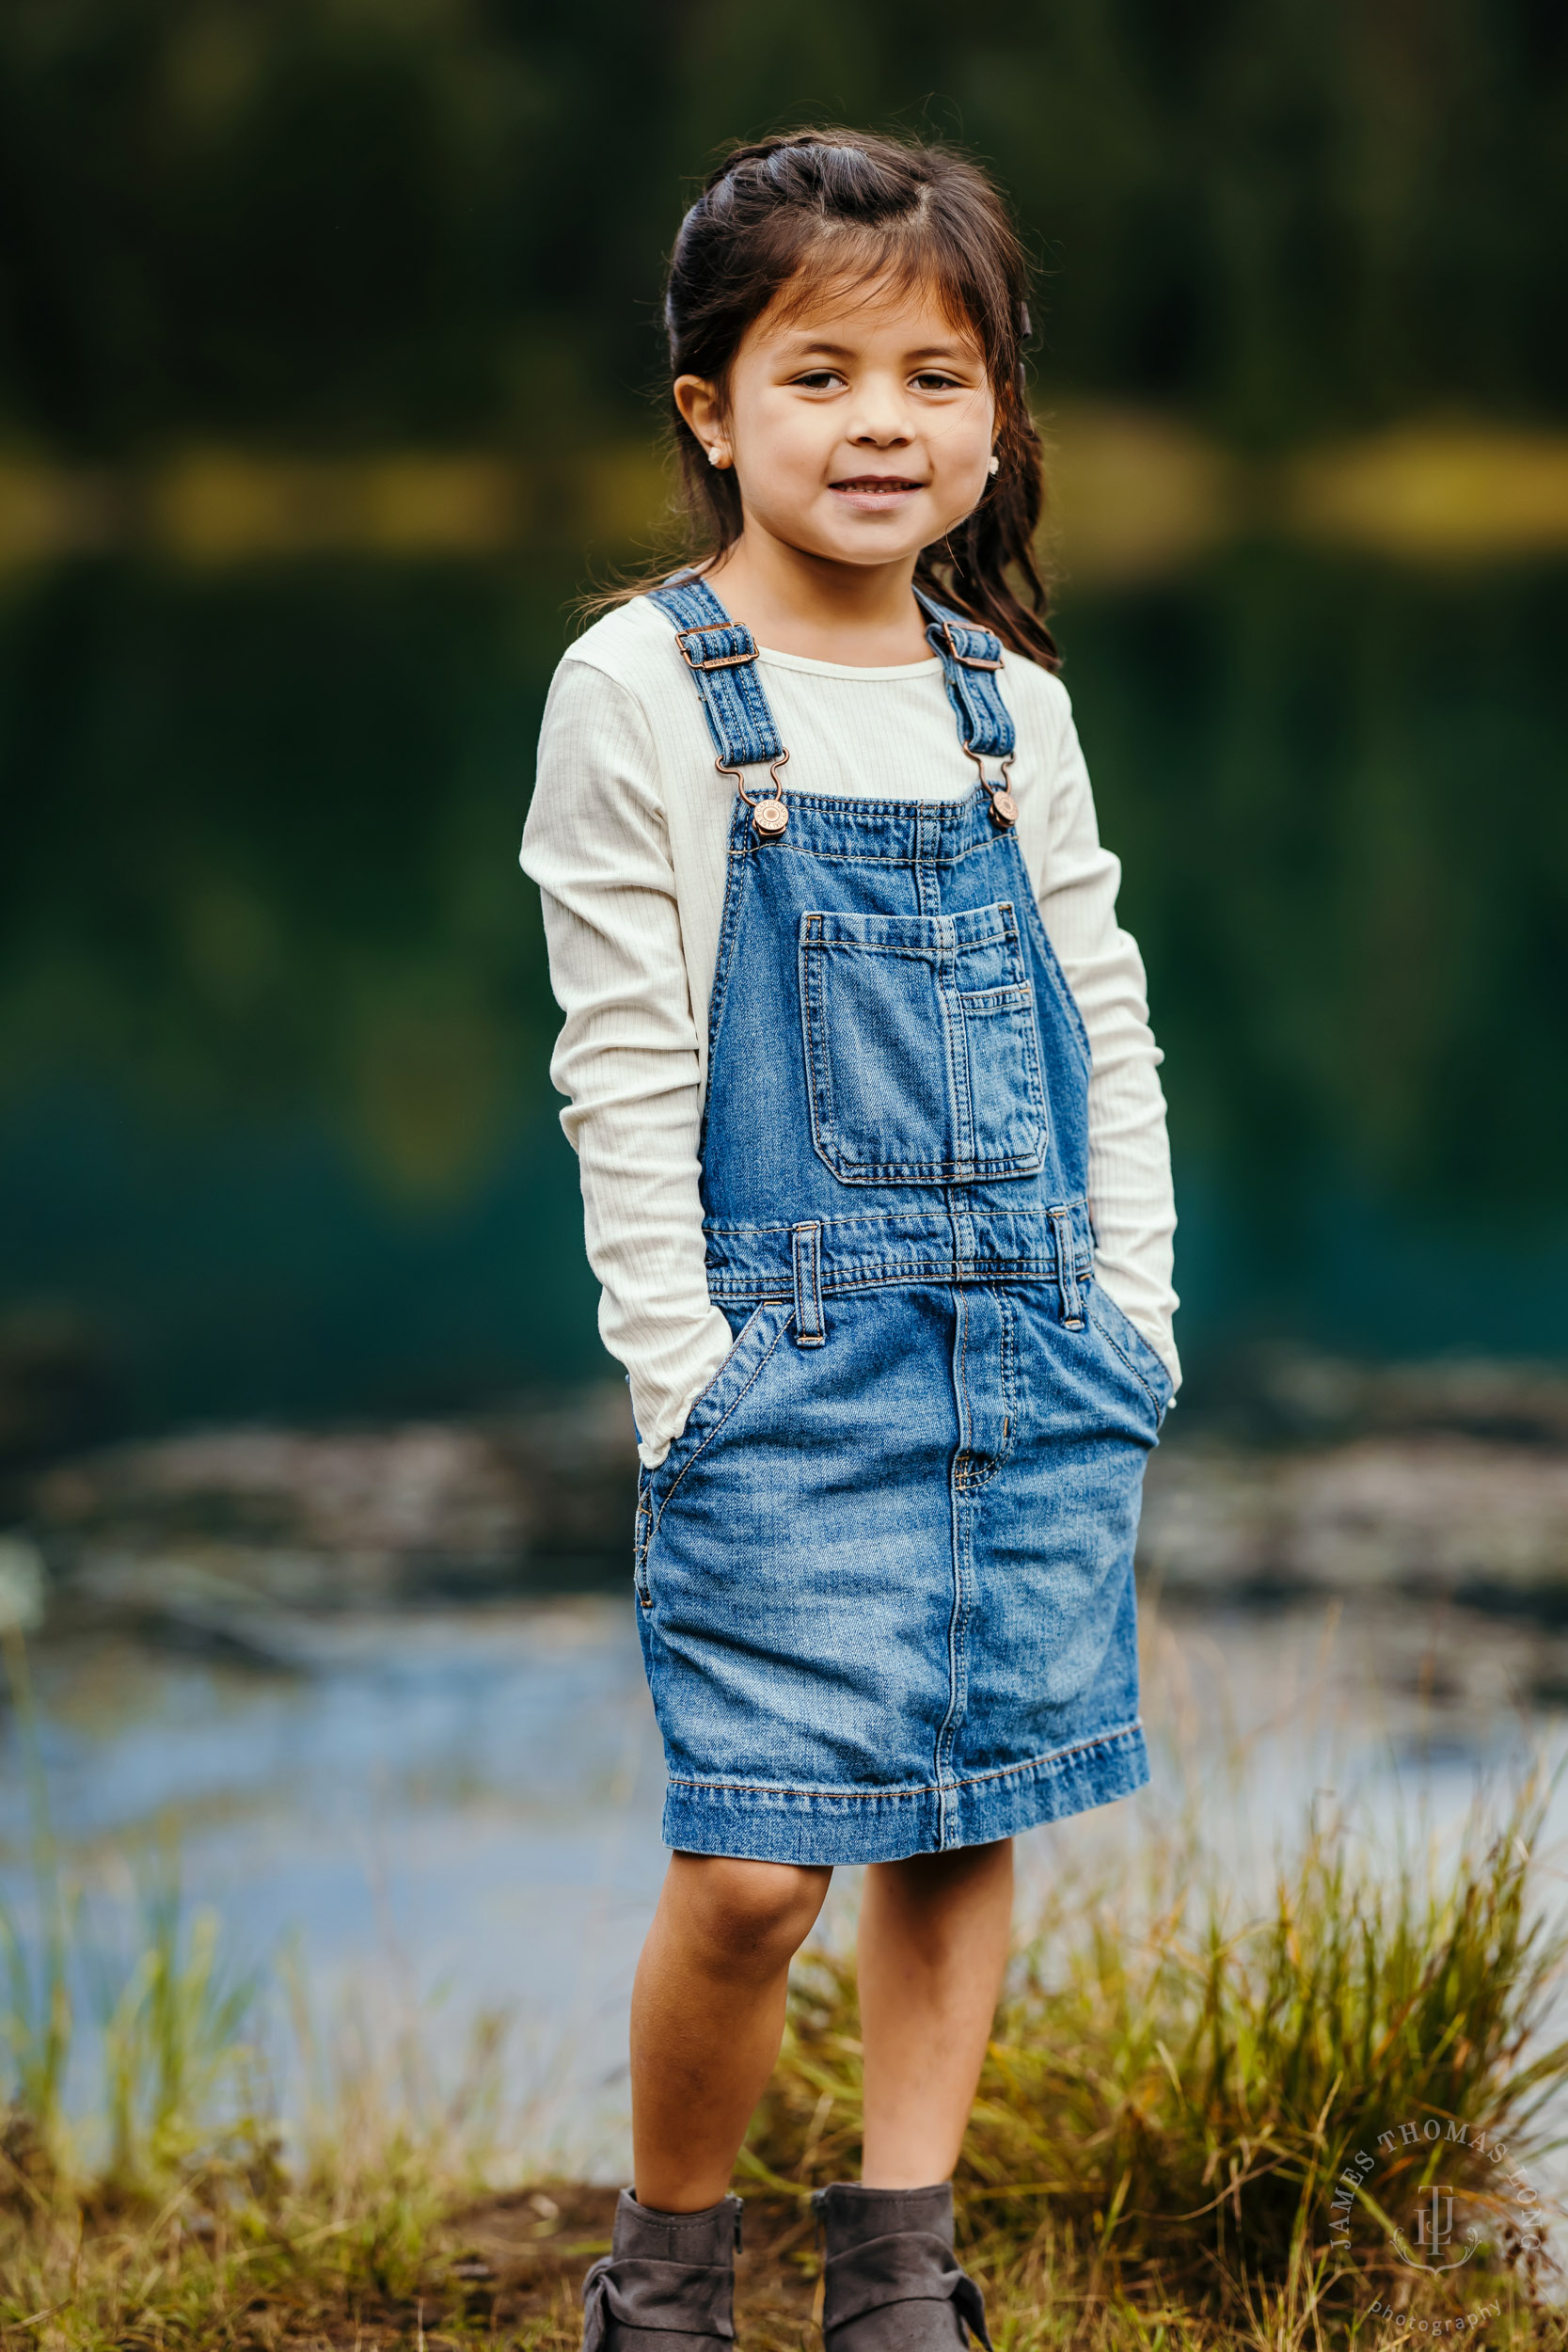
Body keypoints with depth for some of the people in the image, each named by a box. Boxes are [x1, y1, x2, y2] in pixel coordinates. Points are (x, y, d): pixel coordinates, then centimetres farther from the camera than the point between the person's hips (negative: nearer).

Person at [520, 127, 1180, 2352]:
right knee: (755, 1864, -8)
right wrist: (680, 1364, -10)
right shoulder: (641, 690, -4)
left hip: (1038, 1350, 5)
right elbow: (623, 1061, -6)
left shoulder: (1012, 706, 9)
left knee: (966, 1827, 8)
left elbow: (1103, 1021, 14)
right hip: (790, 1342, -4)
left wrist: (1129, 1313, 7)